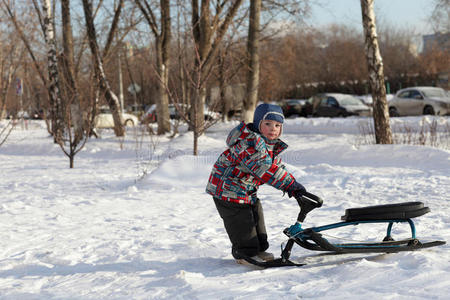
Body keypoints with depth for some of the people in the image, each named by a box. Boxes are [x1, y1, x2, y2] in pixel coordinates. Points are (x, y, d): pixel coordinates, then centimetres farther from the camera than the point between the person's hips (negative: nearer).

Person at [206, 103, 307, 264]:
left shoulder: (274, 145, 4)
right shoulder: (249, 142, -30)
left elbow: (277, 166, 11)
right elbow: (264, 169, -38)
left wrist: (290, 188, -7)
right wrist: (291, 183, -38)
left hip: (249, 191, 10)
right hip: (228, 188, -10)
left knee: (256, 219, 18)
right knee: (242, 223, -4)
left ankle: (258, 249, 33)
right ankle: (244, 253, 11)